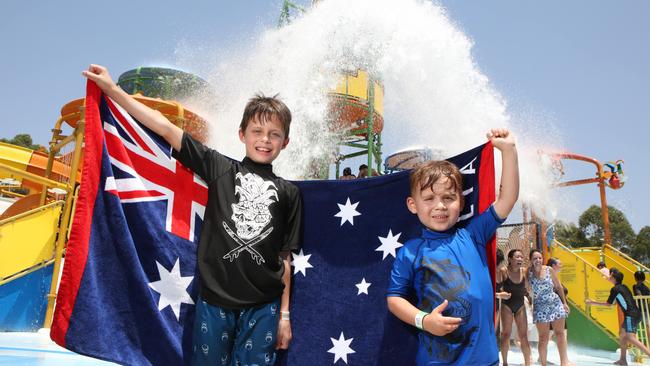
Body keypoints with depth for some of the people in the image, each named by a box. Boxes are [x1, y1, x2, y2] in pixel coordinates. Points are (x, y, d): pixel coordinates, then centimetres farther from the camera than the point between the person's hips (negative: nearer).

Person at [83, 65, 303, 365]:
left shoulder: (289, 193, 5)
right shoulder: (219, 168, 3)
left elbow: (286, 258, 5)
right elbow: (166, 129, 0)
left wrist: (285, 314, 4)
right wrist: (112, 89, -1)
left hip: (263, 307, 1)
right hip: (213, 300, 0)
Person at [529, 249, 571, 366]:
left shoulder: (549, 270, -3)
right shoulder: (528, 273, -10)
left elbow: (558, 287, 7)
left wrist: (564, 303, 9)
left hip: (555, 304, 2)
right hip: (540, 307, -2)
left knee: (560, 333, 8)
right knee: (543, 337, 1)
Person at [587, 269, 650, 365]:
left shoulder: (615, 289, -7)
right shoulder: (623, 287, 18)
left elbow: (608, 304, 4)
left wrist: (592, 302, 12)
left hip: (631, 315, -10)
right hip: (636, 314, 10)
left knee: (630, 338, -18)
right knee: (622, 334, 17)